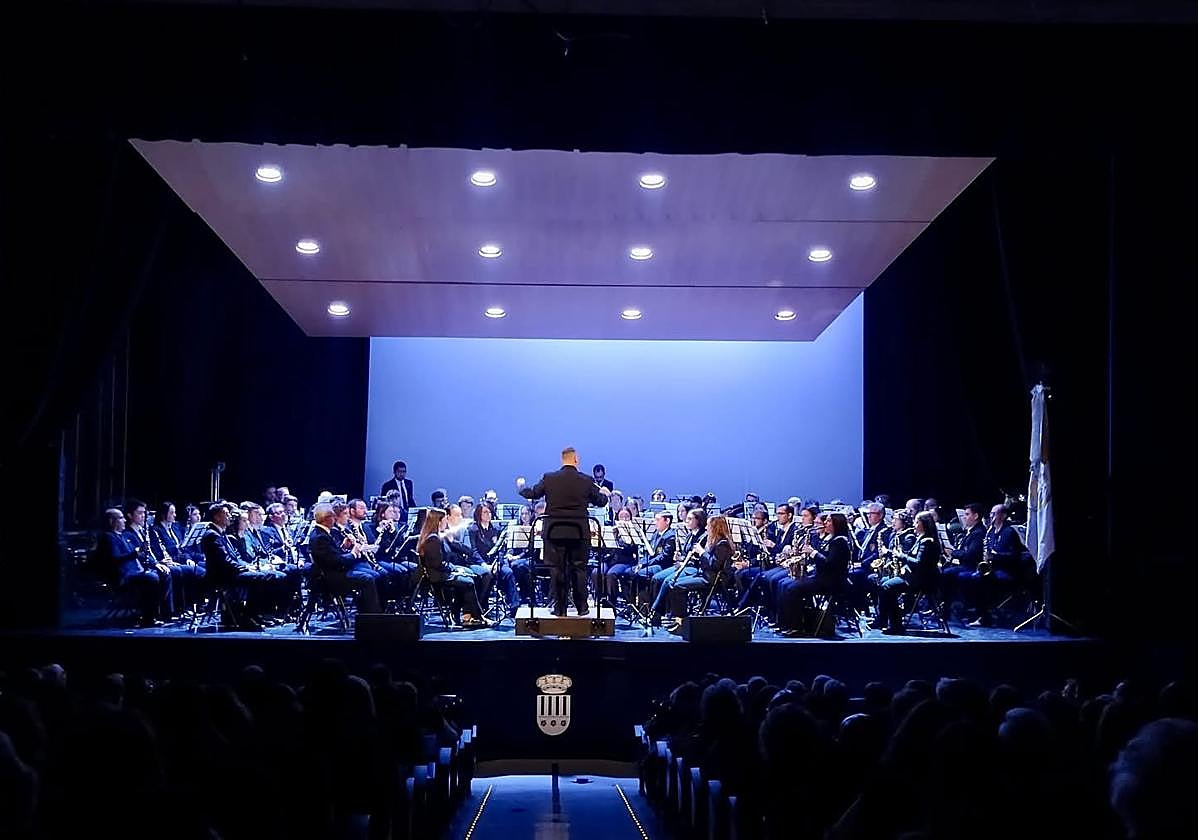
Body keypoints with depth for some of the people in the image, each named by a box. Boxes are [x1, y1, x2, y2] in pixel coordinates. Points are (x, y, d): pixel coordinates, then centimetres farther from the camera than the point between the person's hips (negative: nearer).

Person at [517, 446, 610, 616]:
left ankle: (560, 607, 7)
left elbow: (531, 494, 8)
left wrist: (521, 487, 30)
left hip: (554, 532, 0)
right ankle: (581, 607, 11)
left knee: (557, 569, 6)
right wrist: (605, 493, 30)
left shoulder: (549, 479, -4)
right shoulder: (586, 481, -5)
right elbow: (601, 501, 6)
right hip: (579, 532, 0)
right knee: (579, 569, 8)